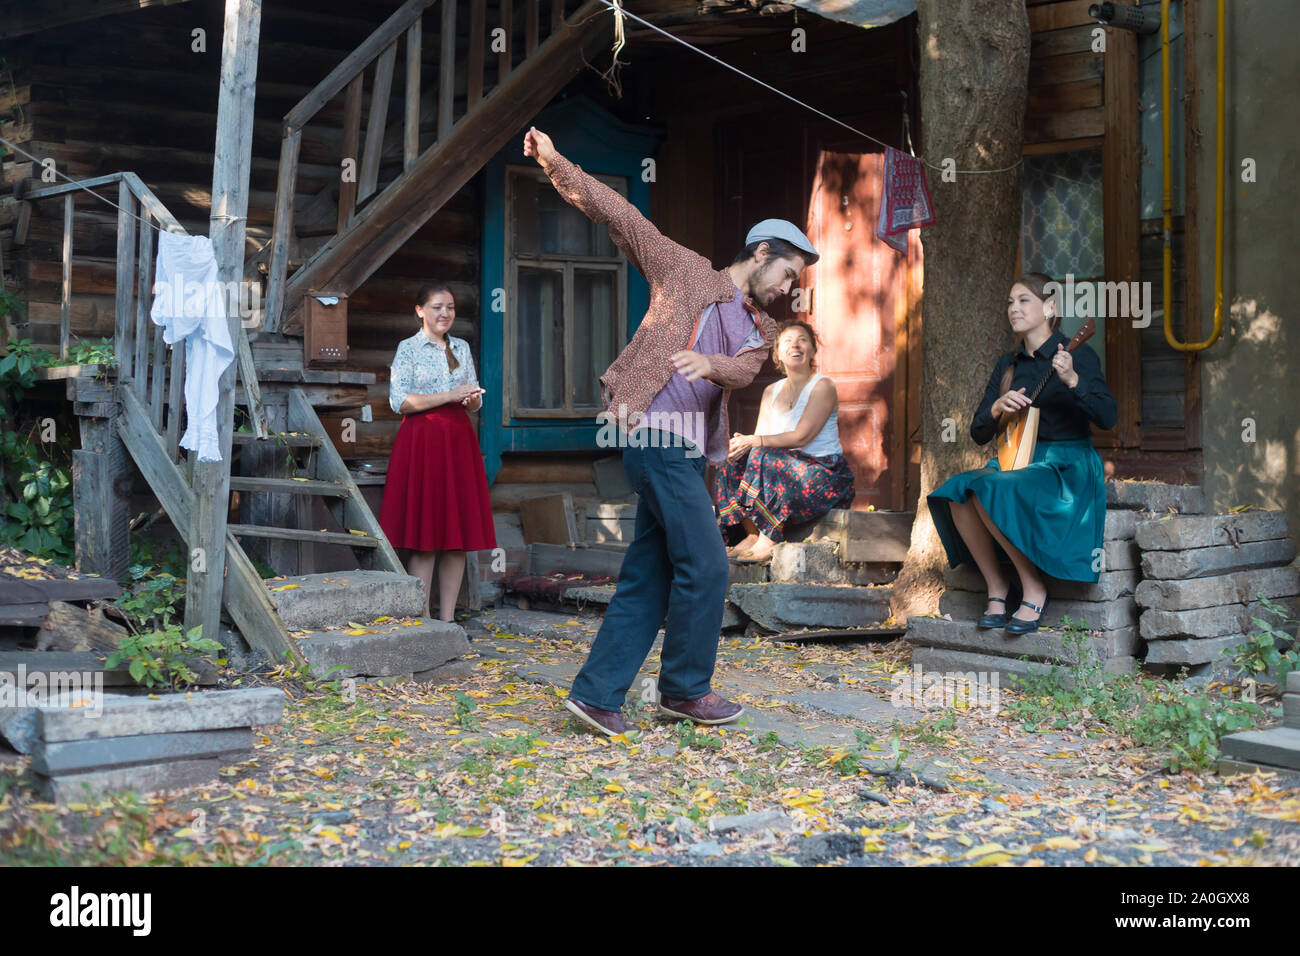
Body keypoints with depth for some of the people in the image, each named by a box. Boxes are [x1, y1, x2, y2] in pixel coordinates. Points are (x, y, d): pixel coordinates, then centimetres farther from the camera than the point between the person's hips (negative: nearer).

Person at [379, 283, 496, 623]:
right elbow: (399, 401, -9)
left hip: (459, 441, 5)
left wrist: (472, 399, -6)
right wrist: (450, 396, -14)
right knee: (424, 534, -6)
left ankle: (448, 619, 8)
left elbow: (475, 399, 18)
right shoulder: (408, 348, 0)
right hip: (421, 441, -5)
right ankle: (422, 620, -2)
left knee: (459, 534, 2)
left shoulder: (462, 348, 15)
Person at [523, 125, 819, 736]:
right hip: (657, 436, -7)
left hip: (687, 453, 7)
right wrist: (556, 166, -5)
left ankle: (596, 692, 10)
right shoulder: (687, 273, 3)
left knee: (647, 579, 6)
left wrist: (709, 363, -28)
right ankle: (686, 688, 7)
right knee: (704, 568, -7)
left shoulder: (760, 330, 18)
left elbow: (743, 370, -4)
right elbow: (622, 217, 3)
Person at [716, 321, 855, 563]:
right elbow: (760, 438, 7)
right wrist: (743, 444, -18)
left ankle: (767, 540, -29)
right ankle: (752, 535, -20)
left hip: (826, 474, -6)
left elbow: (801, 436, -17)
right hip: (787, 470, 7)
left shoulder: (822, 386, -6)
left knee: (764, 458, -30)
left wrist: (755, 442, -21)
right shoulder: (771, 391, 15)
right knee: (735, 460, -15)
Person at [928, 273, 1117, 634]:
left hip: (1066, 465, -6)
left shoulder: (1078, 356, -3)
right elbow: (979, 434, 12)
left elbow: (1108, 418, -16)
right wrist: (997, 408, -9)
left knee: (992, 490, -33)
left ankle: (1034, 588, -18)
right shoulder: (1007, 365, 14)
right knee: (956, 493, -24)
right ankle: (996, 588, -11)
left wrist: (1072, 380, -30)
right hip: (1018, 459, 6)